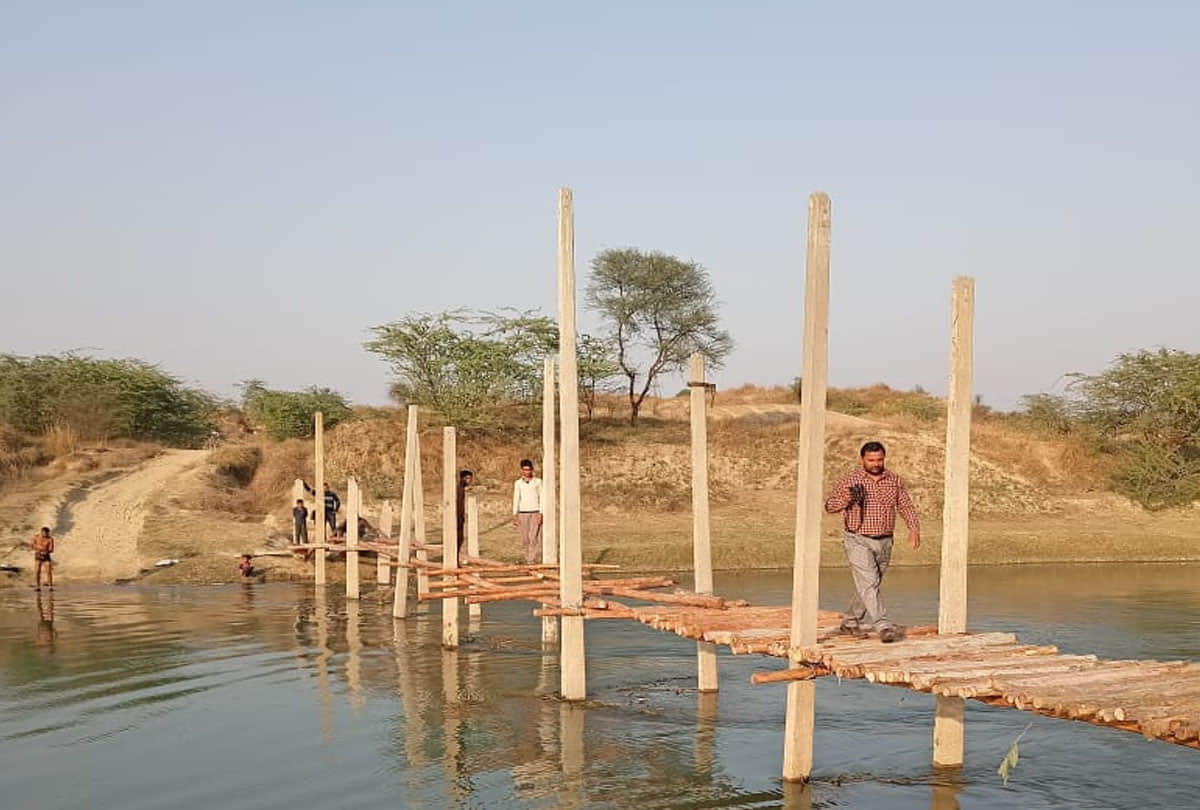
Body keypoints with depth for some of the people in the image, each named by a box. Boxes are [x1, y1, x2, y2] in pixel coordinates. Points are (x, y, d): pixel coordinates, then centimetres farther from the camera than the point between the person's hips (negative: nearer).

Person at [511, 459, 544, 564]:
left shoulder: (538, 482, 5)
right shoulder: (518, 483, 9)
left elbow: (541, 498, 4)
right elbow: (516, 499, 10)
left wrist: (541, 514, -5)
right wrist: (515, 515, 4)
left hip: (535, 513, -2)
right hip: (523, 513, 2)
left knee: (535, 538, -12)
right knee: (525, 539, 1)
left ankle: (532, 561, -15)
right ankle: (528, 559, 9)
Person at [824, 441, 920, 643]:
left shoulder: (894, 480, 5)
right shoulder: (850, 481, -6)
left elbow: (906, 506, 8)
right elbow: (829, 505, -6)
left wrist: (914, 528, -8)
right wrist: (844, 499, -27)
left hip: (884, 543, 5)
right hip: (858, 541, -4)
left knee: (870, 585, 13)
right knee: (869, 583, -16)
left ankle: (851, 622, 29)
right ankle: (884, 626, -21)